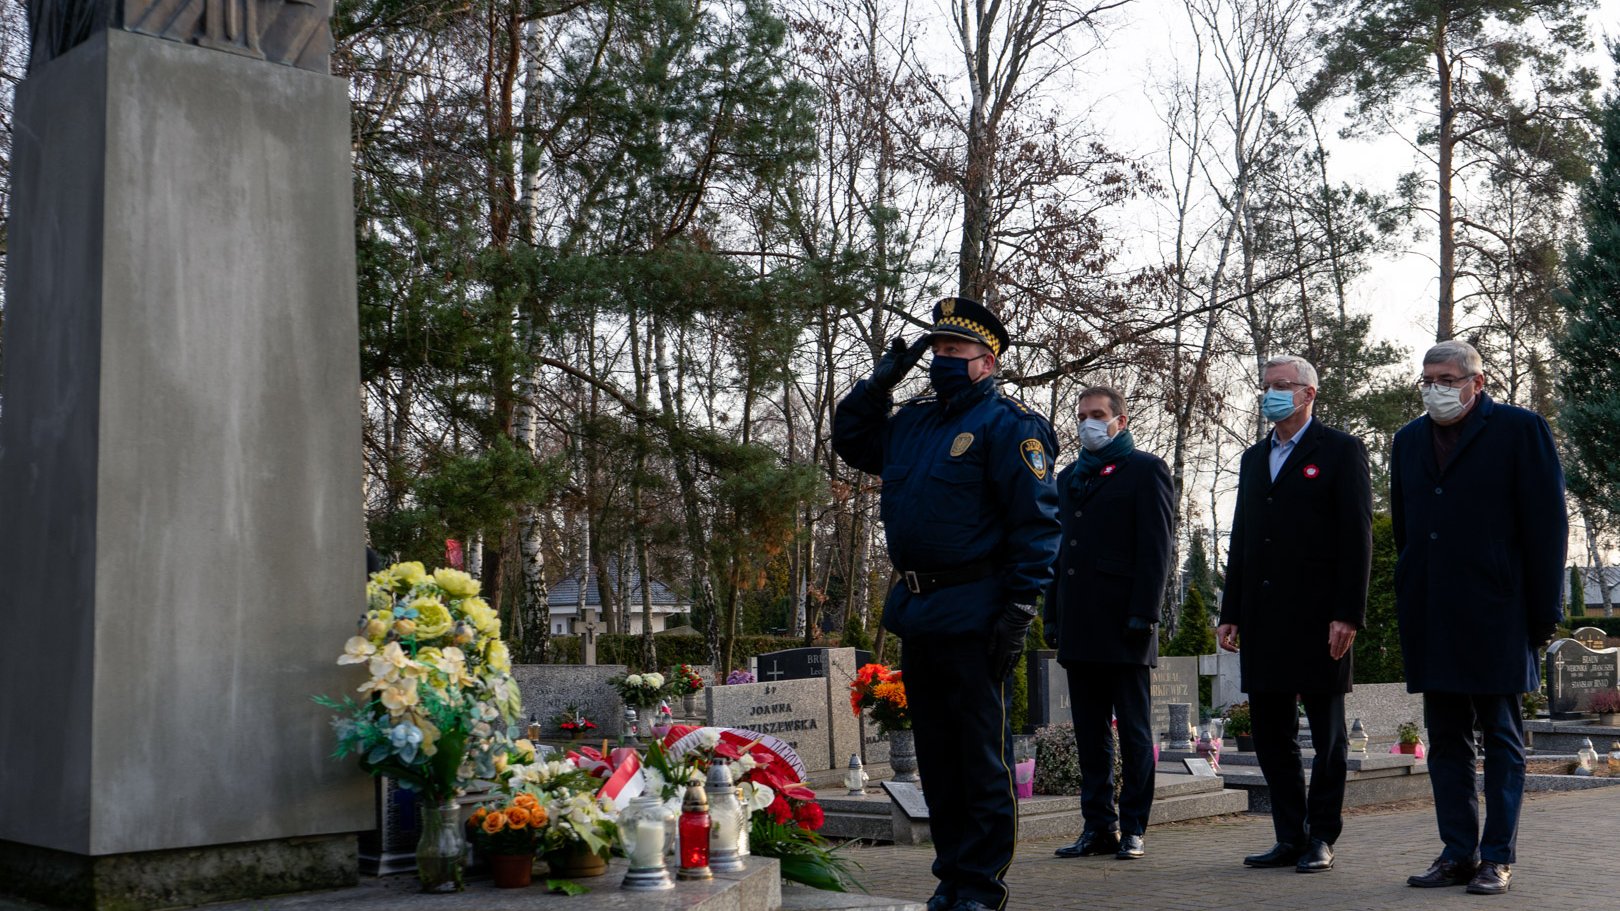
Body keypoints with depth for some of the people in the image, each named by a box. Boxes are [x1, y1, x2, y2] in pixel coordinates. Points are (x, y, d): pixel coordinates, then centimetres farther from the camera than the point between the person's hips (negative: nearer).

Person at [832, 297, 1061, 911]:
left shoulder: (1007, 424, -7)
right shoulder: (911, 421, 15)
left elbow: (1037, 522, -12)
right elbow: (850, 441, 29)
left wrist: (1019, 607, -19)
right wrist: (880, 381, 15)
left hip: (974, 614, -8)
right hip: (917, 610, 8)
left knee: (982, 754, -1)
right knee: (936, 753, 14)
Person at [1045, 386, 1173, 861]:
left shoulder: (1145, 469, 1)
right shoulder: (1069, 477, 21)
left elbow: (1156, 548, -7)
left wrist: (1143, 614, -15)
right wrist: (1053, 616, 12)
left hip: (1123, 626, -6)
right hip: (1080, 627, 7)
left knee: (1134, 733, 1)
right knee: (1090, 733, 9)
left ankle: (1133, 828, 6)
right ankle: (1098, 827, 14)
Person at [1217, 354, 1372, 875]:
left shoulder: (1340, 452, -1)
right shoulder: (1254, 458, 18)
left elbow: (1357, 538, -8)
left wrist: (1347, 614, -15)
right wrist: (1230, 613, 11)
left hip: (1317, 619, -6)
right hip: (1263, 619, 7)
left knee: (1327, 736, 3)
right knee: (1270, 734, 8)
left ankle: (1321, 839, 11)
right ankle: (1290, 838, 16)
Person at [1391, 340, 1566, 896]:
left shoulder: (1520, 430, -2)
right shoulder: (1409, 440, 14)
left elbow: (1548, 524, -4)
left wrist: (1544, 611, -7)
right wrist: (1409, 600, 10)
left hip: (1495, 615, -5)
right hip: (1430, 618, 5)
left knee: (1502, 739, 3)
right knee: (1445, 739, 8)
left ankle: (1497, 859, 8)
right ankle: (1458, 854, 15)